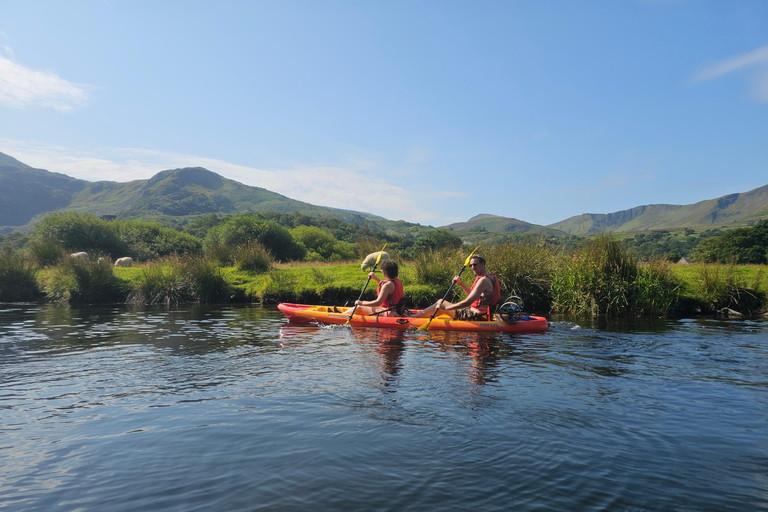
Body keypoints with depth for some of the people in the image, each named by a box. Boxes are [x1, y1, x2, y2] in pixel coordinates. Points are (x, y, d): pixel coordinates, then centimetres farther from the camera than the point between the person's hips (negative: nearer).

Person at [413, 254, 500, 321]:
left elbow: (467, 302, -27)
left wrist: (445, 308, -20)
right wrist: (461, 283, 15)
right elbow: (472, 294, 28)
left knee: (441, 303, -4)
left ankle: (412, 318, 7)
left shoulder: (483, 280, -19)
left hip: (478, 317, -10)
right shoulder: (489, 278, 13)